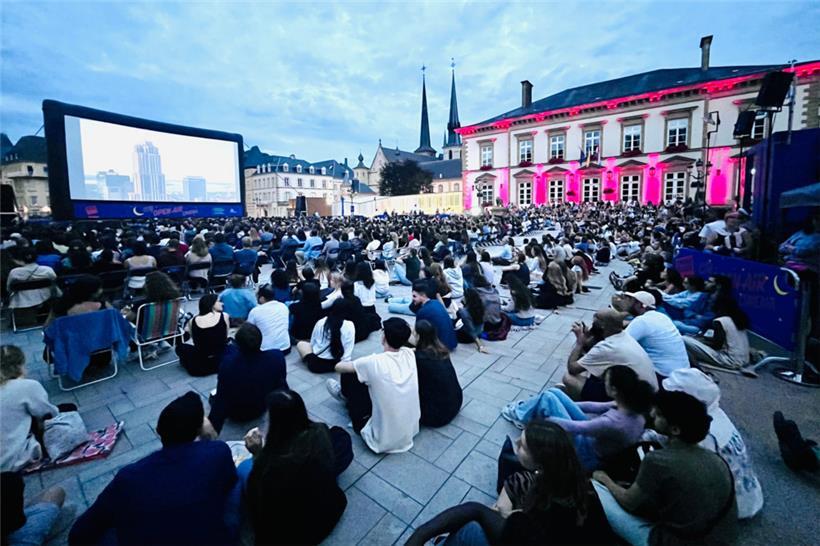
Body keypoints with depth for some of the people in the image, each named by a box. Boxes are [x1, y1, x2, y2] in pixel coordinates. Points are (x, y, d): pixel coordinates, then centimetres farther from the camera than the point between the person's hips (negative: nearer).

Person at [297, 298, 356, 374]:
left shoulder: (320, 322, -5)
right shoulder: (349, 325, -11)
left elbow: (312, 343, 6)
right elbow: (349, 349, -12)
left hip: (315, 364, -1)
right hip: (335, 364, 1)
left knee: (300, 344, 24)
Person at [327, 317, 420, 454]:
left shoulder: (374, 362, -23)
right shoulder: (409, 354, -10)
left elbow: (339, 367, -2)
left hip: (383, 441, -5)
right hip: (411, 432, 6)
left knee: (349, 374, 4)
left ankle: (346, 395, 40)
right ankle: (347, 396, 47)